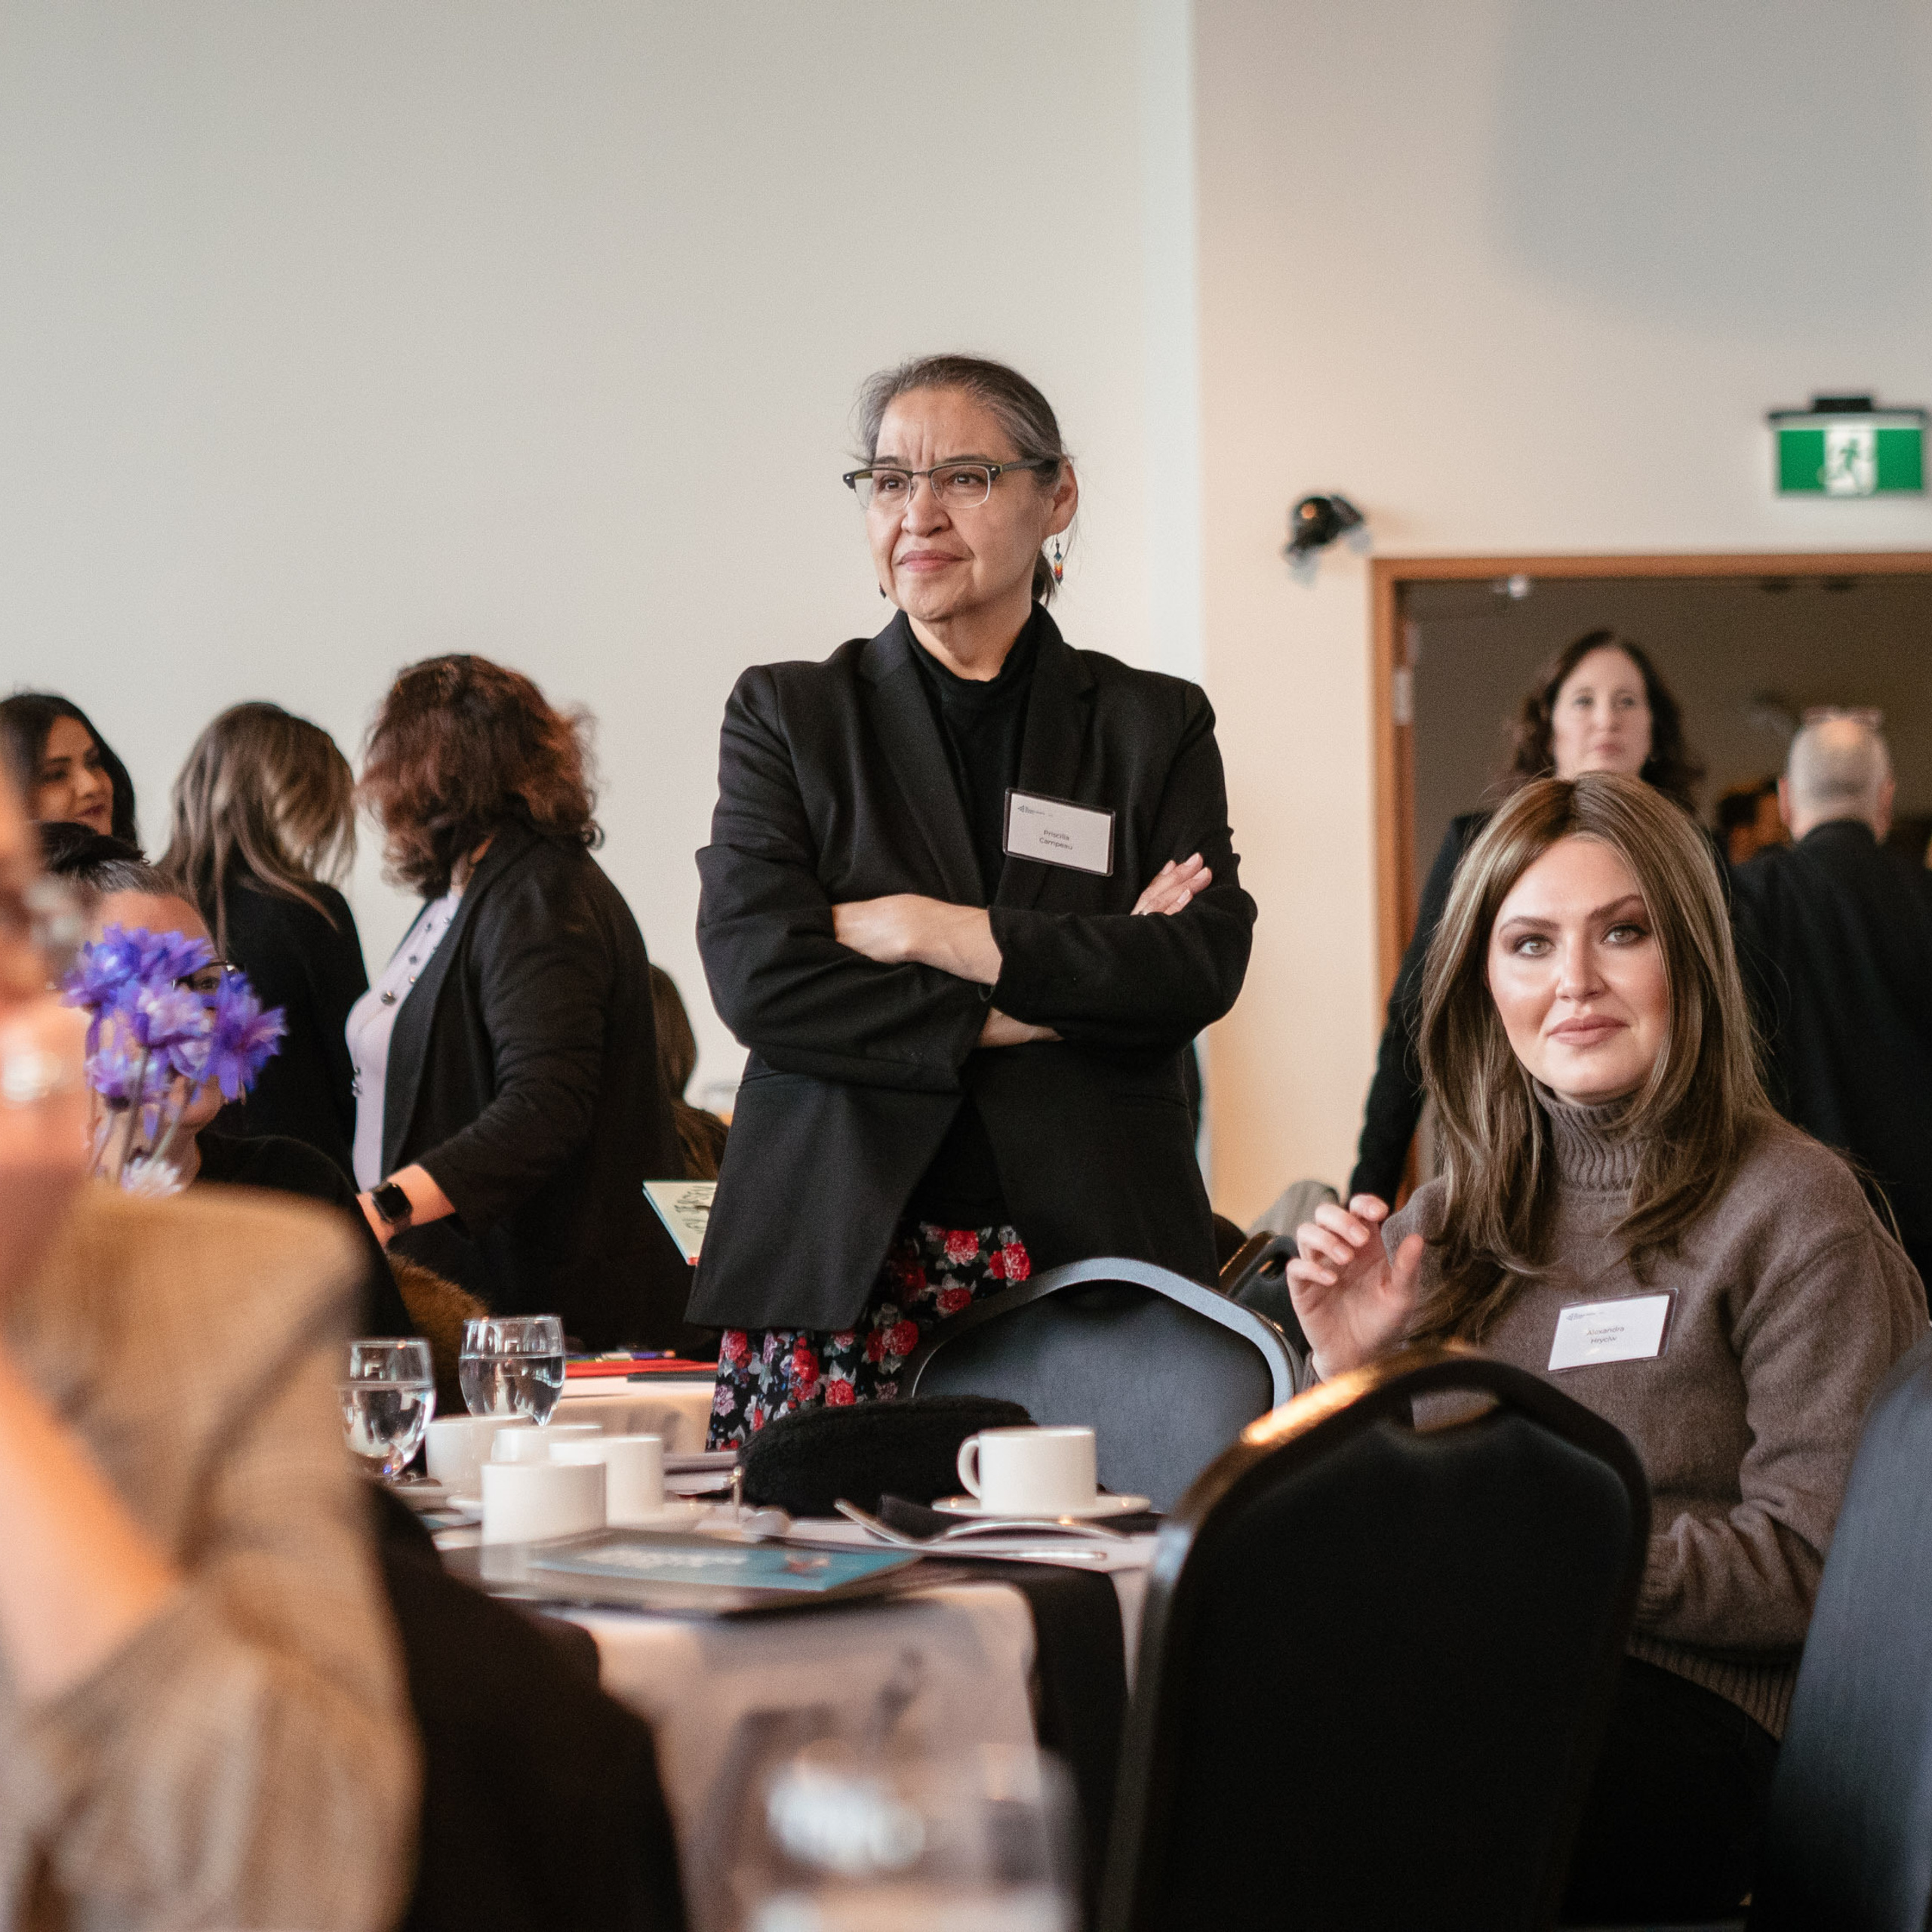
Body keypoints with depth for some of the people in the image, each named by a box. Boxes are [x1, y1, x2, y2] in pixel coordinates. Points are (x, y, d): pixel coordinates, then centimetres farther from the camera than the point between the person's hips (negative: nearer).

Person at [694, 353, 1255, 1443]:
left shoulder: (1155, 726, 13)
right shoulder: (787, 716, 12)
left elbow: (1204, 968, -2)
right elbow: (756, 974, -2)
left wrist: (927, 930, -6)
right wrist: (1018, 1015, -7)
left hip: (1091, 1261, 0)